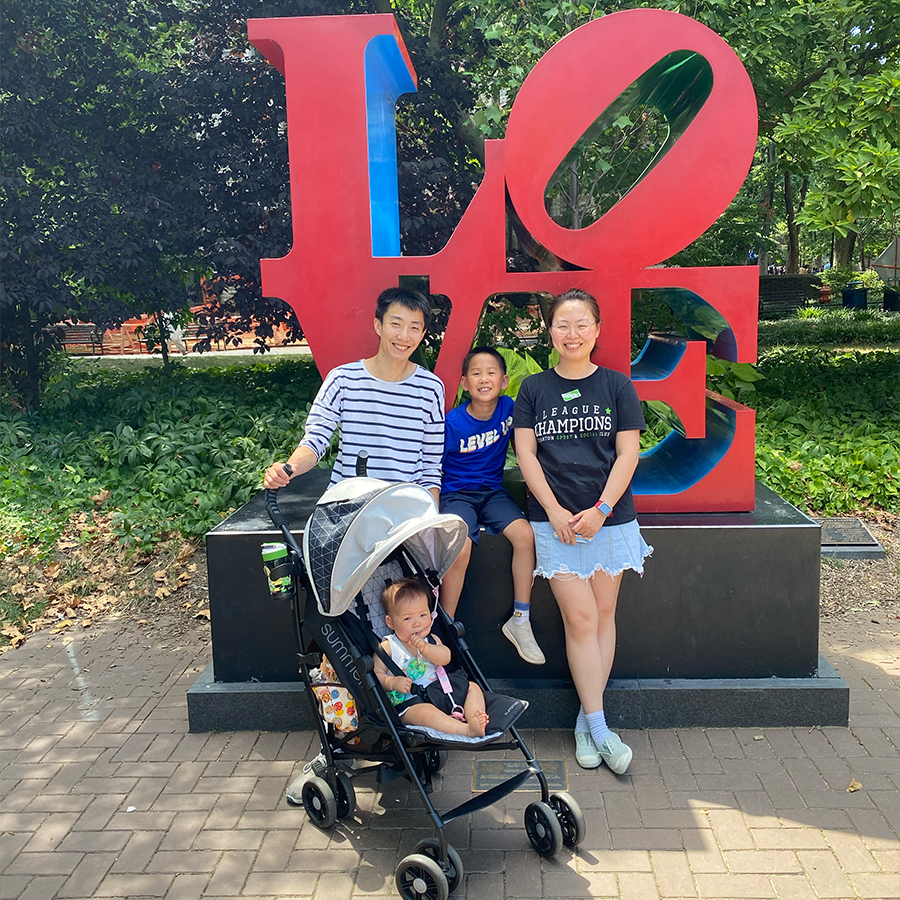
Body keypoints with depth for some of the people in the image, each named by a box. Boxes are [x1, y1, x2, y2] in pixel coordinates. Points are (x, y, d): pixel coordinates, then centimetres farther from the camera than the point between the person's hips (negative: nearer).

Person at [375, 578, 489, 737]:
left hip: (441, 691, 6)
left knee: (472, 688, 0)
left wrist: (425, 647, -24)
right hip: (409, 701, -6)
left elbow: (445, 657, -7)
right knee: (425, 712, -37)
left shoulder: (431, 640, 12)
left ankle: (475, 721, -24)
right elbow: (376, 674, -6)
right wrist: (392, 682, -24)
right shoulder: (388, 647, 0)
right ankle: (467, 730, -43)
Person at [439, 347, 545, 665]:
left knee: (525, 535, -21)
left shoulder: (509, 409, -5)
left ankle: (520, 620, -5)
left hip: (493, 491, 3)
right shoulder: (452, 422, -14)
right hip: (456, 493, -3)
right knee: (459, 550, -28)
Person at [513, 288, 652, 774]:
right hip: (555, 520, -1)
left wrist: (601, 509, -11)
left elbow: (627, 453, -1)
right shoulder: (534, 389, 5)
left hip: (610, 518, 1)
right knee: (579, 618, -4)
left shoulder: (617, 385, 4)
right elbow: (526, 453, 1)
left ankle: (587, 721, 18)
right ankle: (599, 728, 4)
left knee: (602, 615, 6)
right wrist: (555, 510, -9)